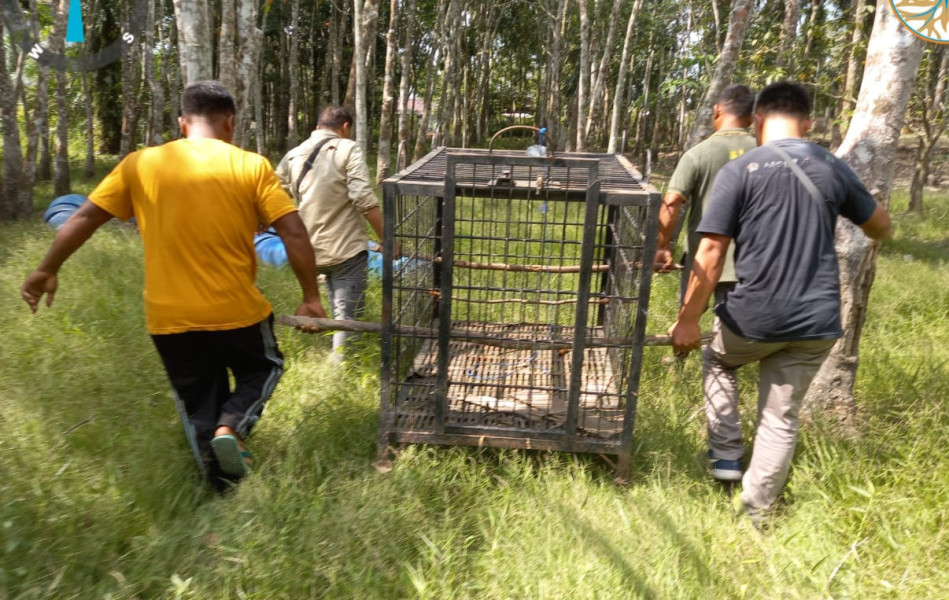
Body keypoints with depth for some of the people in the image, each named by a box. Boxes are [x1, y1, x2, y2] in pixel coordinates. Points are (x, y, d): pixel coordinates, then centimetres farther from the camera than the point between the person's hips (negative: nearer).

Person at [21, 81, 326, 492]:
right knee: (263, 369, 25)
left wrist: (46, 270, 19)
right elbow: (294, 233, -9)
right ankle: (232, 427, -1)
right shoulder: (251, 166, -5)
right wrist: (311, 297, -1)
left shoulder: (140, 164, 1)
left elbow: (84, 218, 6)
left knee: (198, 404, 20)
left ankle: (228, 490, 25)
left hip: (169, 319, 2)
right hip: (237, 312, -2)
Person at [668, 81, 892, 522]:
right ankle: (755, 514, 25)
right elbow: (881, 228, 19)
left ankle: (725, 455, 24)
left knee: (717, 360, 29)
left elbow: (710, 254, -13)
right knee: (781, 420, 16)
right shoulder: (832, 168, 4)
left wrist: (688, 320, -7)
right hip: (816, 322, 3)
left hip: (753, 318, -3)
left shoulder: (740, 171, -8)